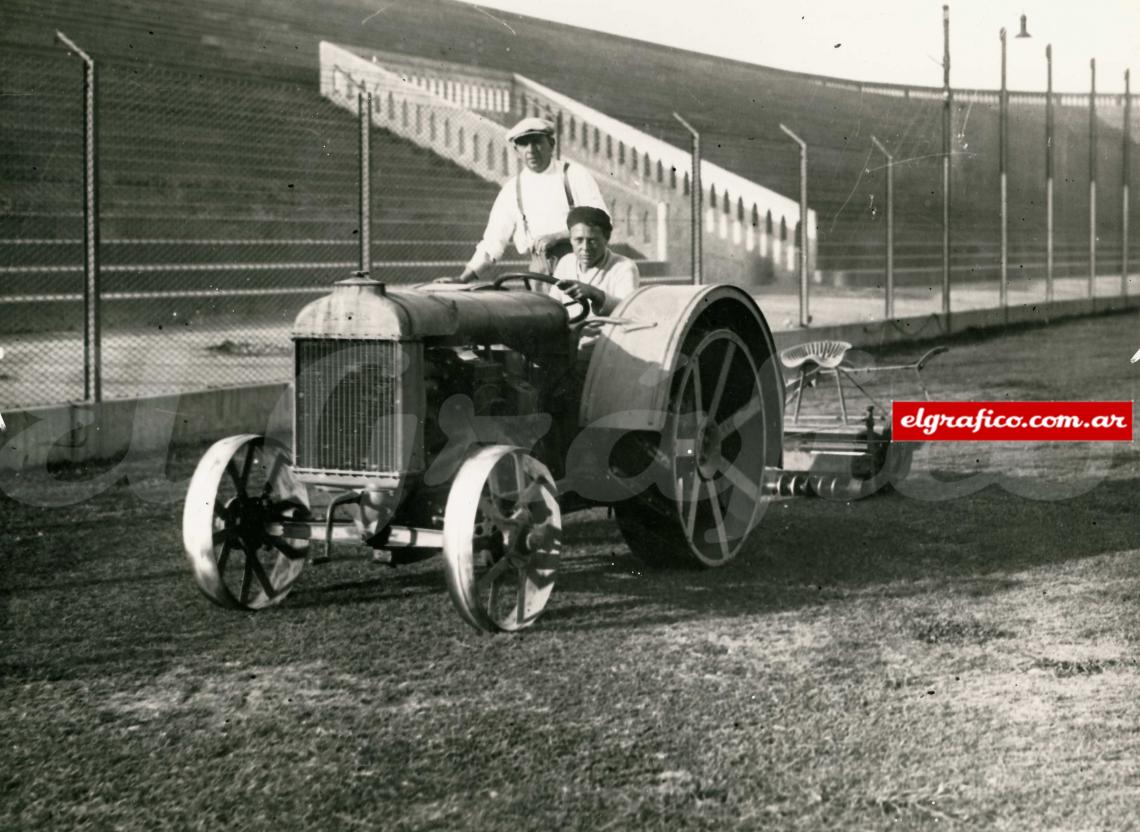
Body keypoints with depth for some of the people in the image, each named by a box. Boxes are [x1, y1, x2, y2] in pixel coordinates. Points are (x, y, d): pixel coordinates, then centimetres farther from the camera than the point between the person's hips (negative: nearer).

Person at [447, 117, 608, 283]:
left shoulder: (575, 175, 5)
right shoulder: (513, 189, 12)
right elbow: (492, 241, 12)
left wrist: (557, 236, -13)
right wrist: (463, 279, 4)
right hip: (541, 273, 2)